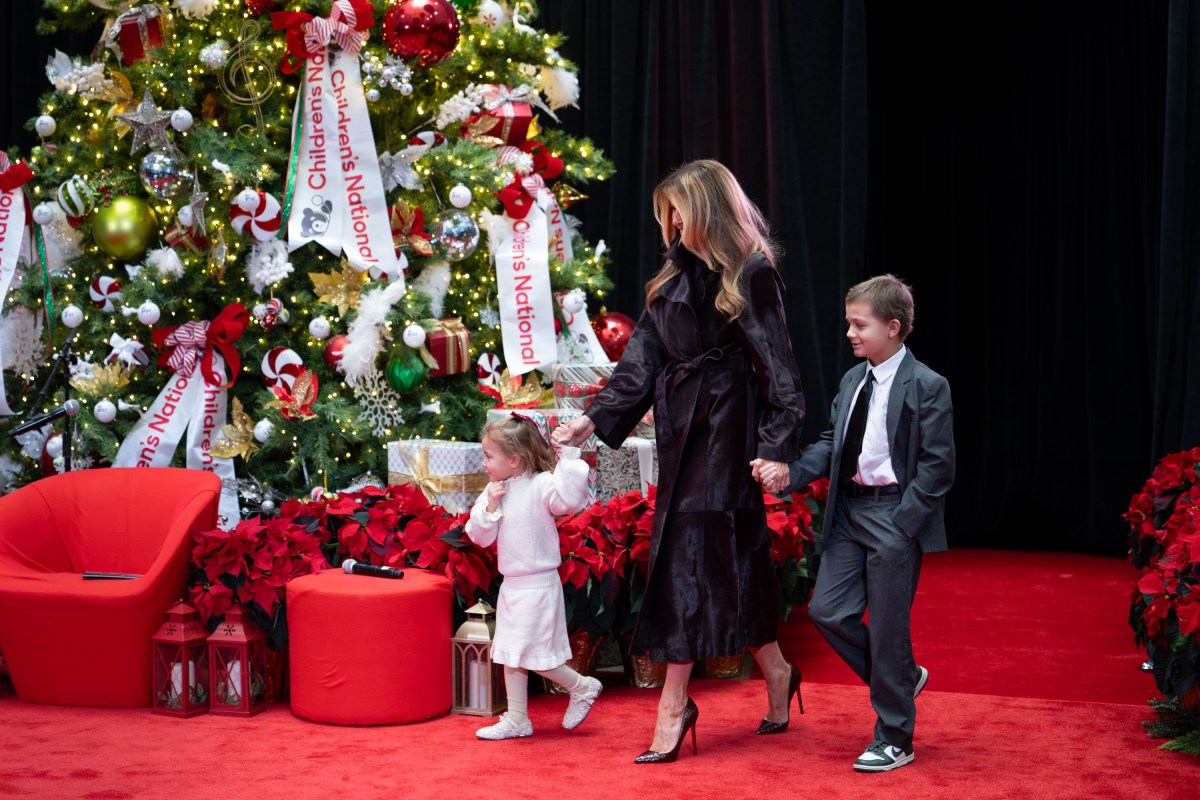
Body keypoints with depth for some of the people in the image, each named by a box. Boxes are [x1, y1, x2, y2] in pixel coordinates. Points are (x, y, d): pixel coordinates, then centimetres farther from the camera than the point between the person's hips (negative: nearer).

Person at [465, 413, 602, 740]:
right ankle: (517, 720, 21)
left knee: (532, 653, -5)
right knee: (511, 655, 12)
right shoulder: (495, 490, 6)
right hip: (511, 586, 8)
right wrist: (490, 505, -10)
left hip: (537, 586, -8)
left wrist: (568, 459, -30)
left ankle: (583, 687, 16)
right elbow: (479, 536, 6)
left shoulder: (540, 485, -15)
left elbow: (569, 500, -34)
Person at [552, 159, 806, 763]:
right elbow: (643, 357, 12)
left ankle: (674, 705, -5)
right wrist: (596, 419, 5)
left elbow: (775, 366, -12)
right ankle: (775, 671, 23)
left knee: (693, 549, -8)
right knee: (729, 554, 10)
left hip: (726, 424, -7)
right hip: (681, 425, 7)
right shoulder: (675, 276, 11)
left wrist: (776, 446, -19)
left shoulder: (751, 275, -9)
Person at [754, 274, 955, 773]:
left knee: (886, 627, -1)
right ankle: (901, 677, 27)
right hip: (848, 512, 7)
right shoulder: (852, 381, 10)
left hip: (894, 516, -7)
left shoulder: (927, 387, -11)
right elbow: (831, 444, 11)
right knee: (826, 611, 5)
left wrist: (901, 525, -17)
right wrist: (790, 473, -6)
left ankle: (894, 740, 13)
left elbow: (937, 466, -12)